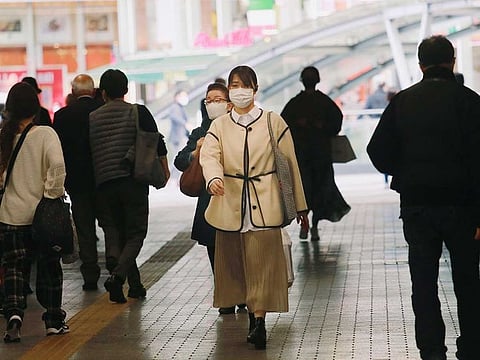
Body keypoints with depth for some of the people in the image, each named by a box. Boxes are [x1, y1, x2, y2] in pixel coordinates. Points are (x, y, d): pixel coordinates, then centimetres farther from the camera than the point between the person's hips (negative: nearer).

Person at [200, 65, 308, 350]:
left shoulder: (274, 123, 5)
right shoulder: (219, 126, 9)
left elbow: (290, 164, 7)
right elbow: (209, 156, -9)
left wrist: (300, 206, 7)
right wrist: (213, 178, -33)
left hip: (264, 205, -3)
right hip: (230, 204, 3)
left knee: (262, 262, -11)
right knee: (235, 263, 6)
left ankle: (259, 322, -13)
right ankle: (253, 316, 19)